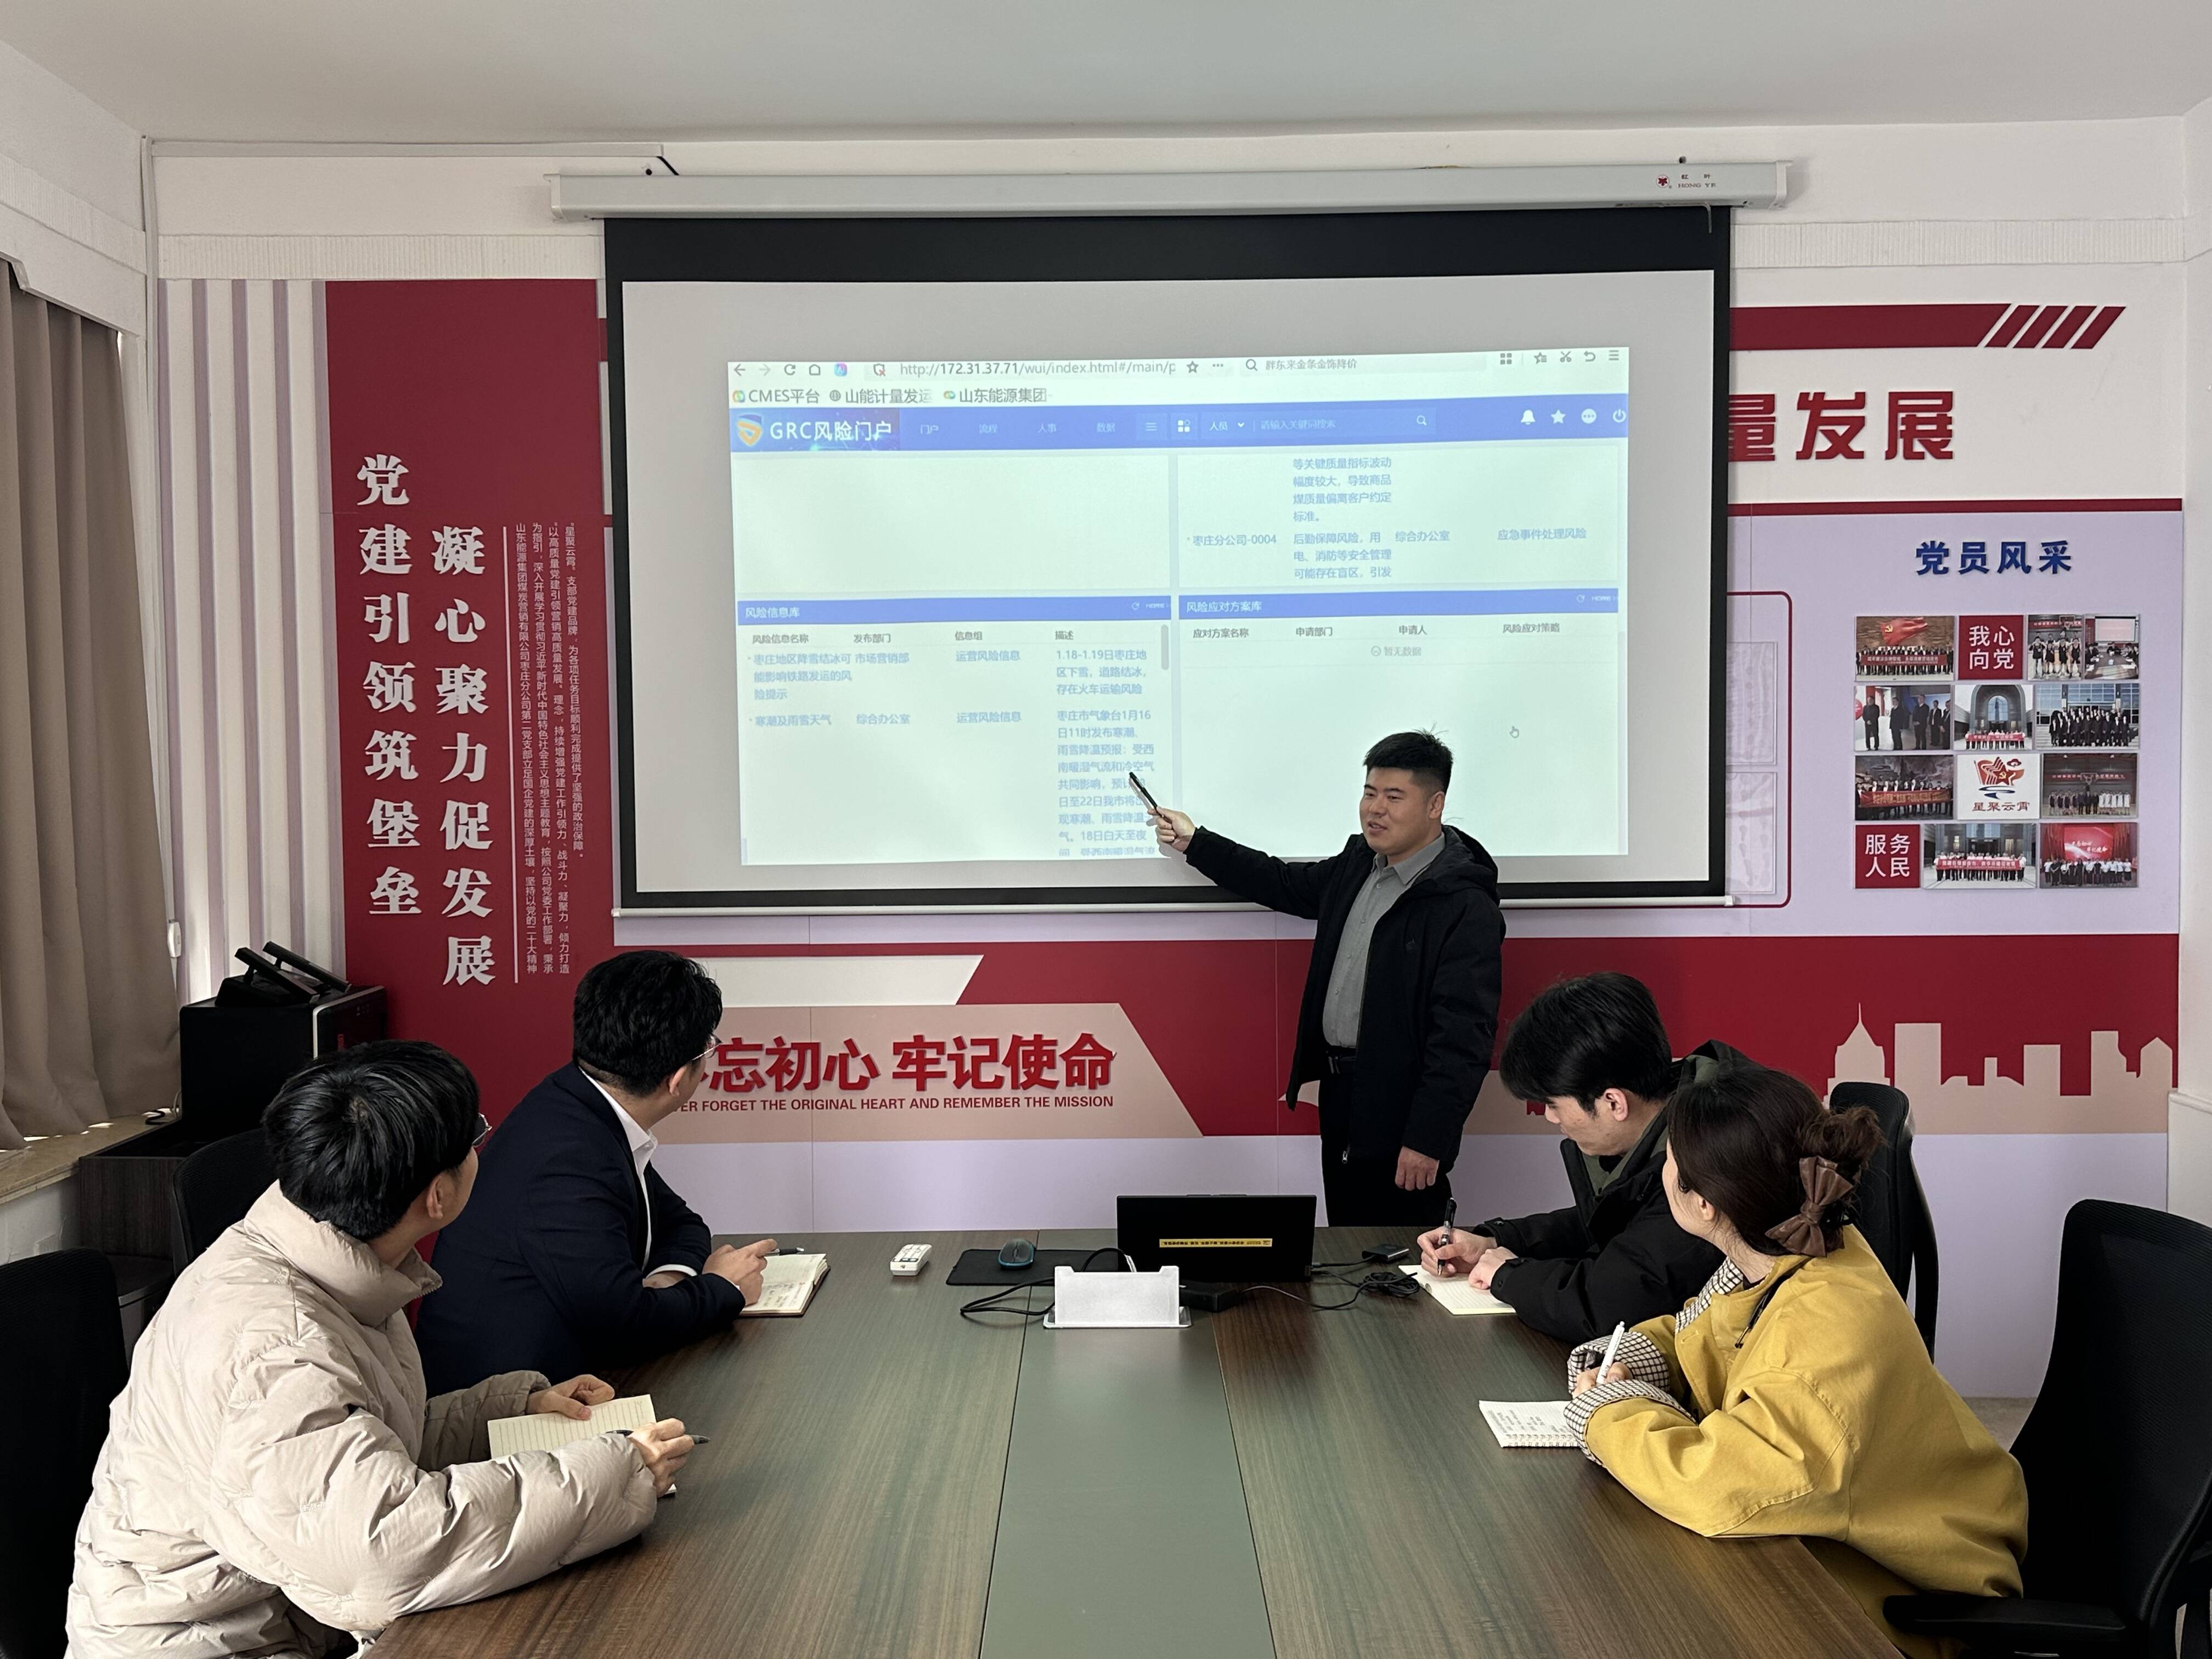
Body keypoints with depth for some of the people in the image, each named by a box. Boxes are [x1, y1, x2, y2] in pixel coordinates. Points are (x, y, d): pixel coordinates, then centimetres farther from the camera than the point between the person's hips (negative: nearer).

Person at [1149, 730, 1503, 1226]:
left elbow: (1463, 1038, -22)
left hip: (1399, 1112, -8)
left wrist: (1428, 1141, -24)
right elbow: (1287, 885, 25)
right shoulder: (1360, 862, 7)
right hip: (1339, 1095, 8)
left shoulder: (1467, 908, -19)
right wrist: (1195, 844, 21)